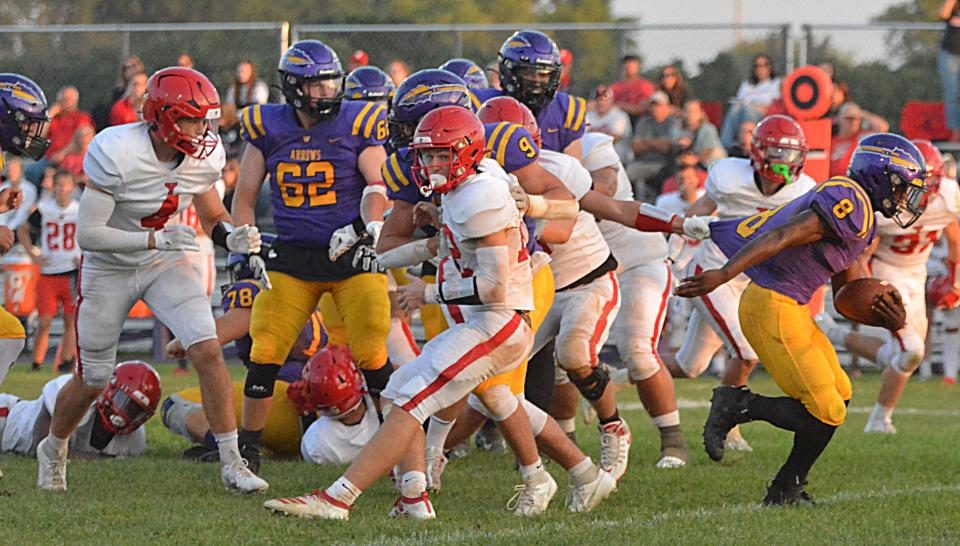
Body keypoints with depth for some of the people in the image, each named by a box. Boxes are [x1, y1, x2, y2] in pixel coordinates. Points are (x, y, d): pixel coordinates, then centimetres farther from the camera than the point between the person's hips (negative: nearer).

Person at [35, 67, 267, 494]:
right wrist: (157, 240, -36)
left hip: (166, 265, 3)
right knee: (92, 381, 8)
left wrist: (232, 237, -18)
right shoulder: (117, 154, -30)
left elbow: (212, 216, 6)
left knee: (208, 351, -16)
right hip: (109, 269, -3)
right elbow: (87, 234, -28)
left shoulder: (203, 157, -12)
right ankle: (53, 451, 38)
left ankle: (231, 462, -9)